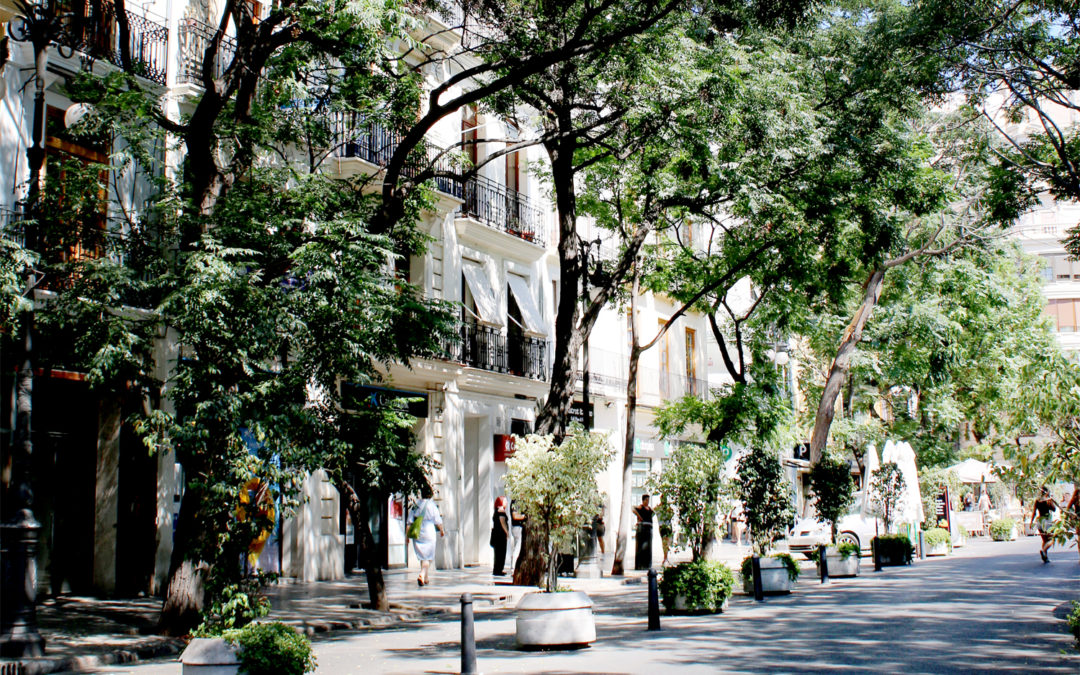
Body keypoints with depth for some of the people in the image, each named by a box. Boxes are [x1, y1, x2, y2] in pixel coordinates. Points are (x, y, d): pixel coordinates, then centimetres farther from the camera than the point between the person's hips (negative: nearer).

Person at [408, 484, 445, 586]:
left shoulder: (415, 506, 1)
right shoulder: (432, 506, -9)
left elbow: (410, 522, 1)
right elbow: (438, 522, -2)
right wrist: (442, 531, 16)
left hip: (417, 535, 4)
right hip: (429, 534, -4)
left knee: (422, 556, 16)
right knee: (428, 557, 1)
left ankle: (426, 578, 24)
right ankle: (422, 575, -19)